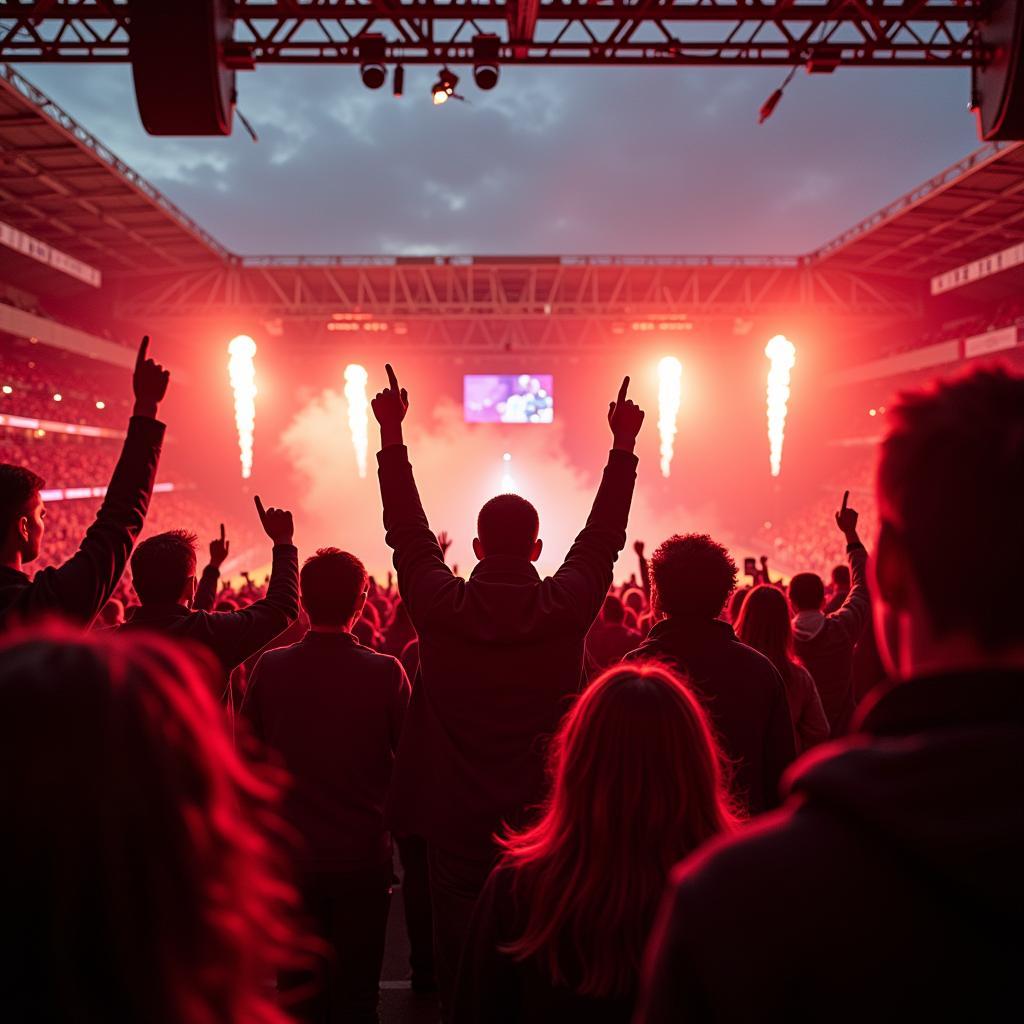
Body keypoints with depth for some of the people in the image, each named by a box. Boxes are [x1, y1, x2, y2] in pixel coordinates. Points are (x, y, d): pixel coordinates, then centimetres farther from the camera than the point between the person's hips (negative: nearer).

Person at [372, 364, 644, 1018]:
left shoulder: (438, 604, -7)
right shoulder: (567, 605, -8)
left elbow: (408, 531, 5)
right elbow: (603, 536, 5)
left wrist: (392, 435, 13)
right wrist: (624, 446, 15)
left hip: (455, 826, 0)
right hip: (547, 821, 0)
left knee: (459, 966, 10)